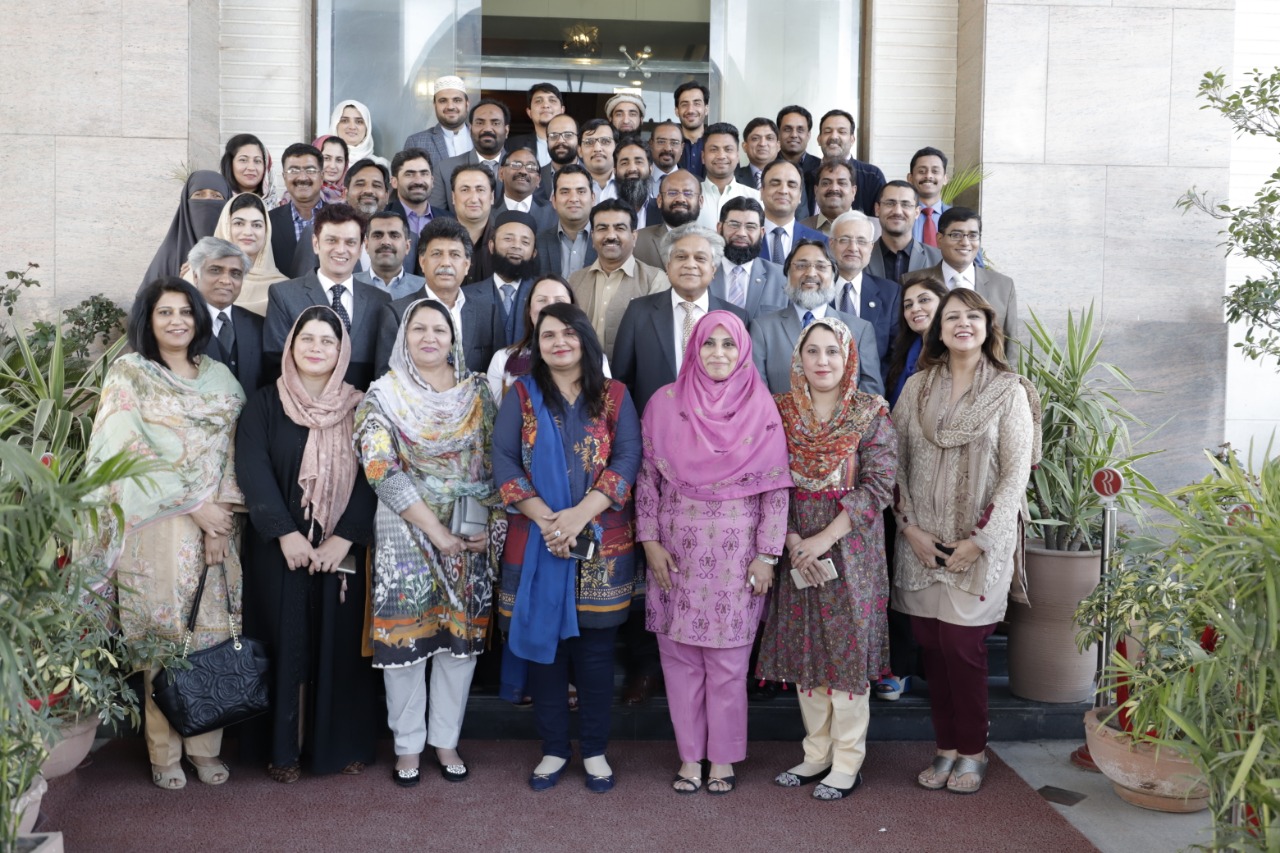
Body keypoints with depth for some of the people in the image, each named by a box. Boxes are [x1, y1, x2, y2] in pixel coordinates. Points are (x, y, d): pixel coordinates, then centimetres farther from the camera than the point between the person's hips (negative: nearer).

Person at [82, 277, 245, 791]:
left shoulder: (219, 376, 11)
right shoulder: (128, 374, -1)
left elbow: (234, 449, 8)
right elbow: (130, 455, -9)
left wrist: (221, 512, -6)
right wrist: (195, 506, -12)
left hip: (216, 523, 4)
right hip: (155, 528, -3)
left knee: (213, 635, 4)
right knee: (163, 639, 0)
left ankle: (205, 746, 16)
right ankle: (164, 753, 12)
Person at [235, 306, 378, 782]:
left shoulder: (358, 409, 5)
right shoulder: (265, 405, 2)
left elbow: (370, 477, -2)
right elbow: (252, 470, -9)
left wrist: (344, 537, -14)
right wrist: (286, 533, -18)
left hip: (343, 550, 1)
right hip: (280, 548, -1)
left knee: (341, 642, 6)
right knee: (284, 642, 3)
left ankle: (343, 743, 18)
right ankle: (283, 747, 15)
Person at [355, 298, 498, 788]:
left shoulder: (478, 391, 5)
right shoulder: (383, 396, -3)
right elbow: (382, 471, -12)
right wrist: (436, 531, -16)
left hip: (472, 537, 2)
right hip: (406, 533, -2)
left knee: (462, 636, 7)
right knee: (405, 636, 2)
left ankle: (446, 741, 22)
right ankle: (408, 746, 18)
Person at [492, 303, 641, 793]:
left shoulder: (614, 397, 5)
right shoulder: (521, 396, 6)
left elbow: (628, 459, -6)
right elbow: (503, 460, -4)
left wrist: (580, 514, -18)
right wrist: (545, 518, -16)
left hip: (601, 544, 0)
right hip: (536, 544, 1)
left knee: (595, 647, 4)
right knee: (543, 642, 6)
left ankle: (595, 750, 20)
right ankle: (553, 749, 21)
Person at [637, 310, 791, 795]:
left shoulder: (761, 408, -1)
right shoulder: (665, 403, 1)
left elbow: (776, 487, -2)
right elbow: (647, 477, 5)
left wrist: (766, 555, -5)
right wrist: (650, 541, -1)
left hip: (736, 551, -1)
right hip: (676, 548, 1)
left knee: (728, 660, 5)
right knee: (680, 657, 7)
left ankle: (723, 758, 21)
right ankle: (689, 755, 22)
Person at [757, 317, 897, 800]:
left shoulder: (871, 414, -4)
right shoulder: (780, 412, 4)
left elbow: (878, 487, -10)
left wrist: (824, 538, -16)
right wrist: (793, 541, -11)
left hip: (851, 548, -3)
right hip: (797, 549, 3)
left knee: (848, 647, 1)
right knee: (804, 648, 8)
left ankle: (847, 762, 12)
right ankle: (817, 754, 22)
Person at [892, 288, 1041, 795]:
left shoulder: (1009, 391, -1)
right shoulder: (917, 387, 7)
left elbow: (1016, 472, -5)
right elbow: (894, 460, 6)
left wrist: (980, 539, -11)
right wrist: (909, 526, -4)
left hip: (980, 543, -3)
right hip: (922, 541, 3)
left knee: (961, 643, -5)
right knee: (930, 644, 5)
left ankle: (972, 751, 13)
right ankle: (946, 747, 19)